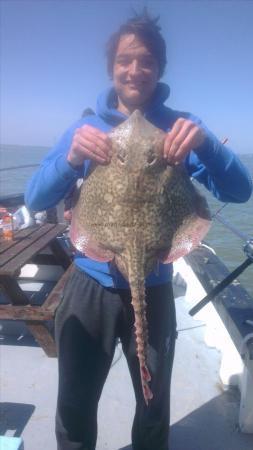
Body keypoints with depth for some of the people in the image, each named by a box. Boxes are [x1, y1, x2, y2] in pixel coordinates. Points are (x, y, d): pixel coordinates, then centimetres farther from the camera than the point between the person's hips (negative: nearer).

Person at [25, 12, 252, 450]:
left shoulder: (179, 128, -3)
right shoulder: (86, 127, -1)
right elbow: (35, 198, -7)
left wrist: (205, 143, -31)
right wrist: (71, 158, -26)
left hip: (153, 291, 0)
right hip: (89, 286, 1)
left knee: (155, 406, 20)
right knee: (74, 407, 16)